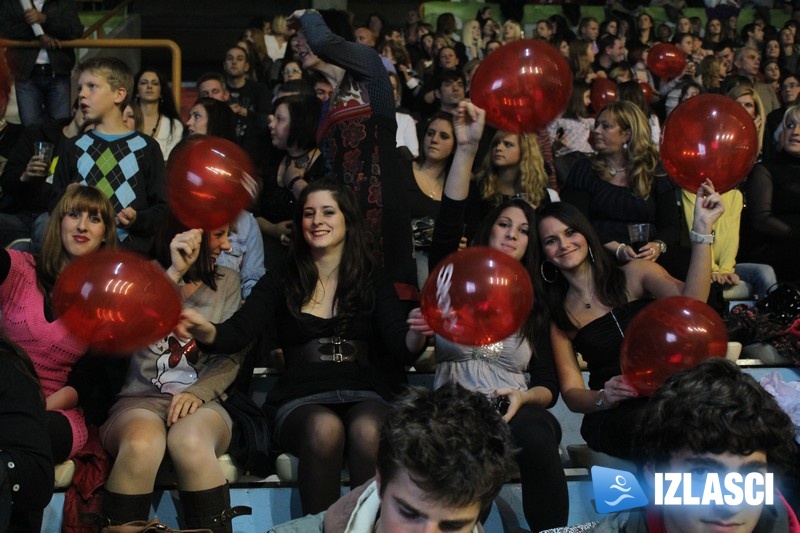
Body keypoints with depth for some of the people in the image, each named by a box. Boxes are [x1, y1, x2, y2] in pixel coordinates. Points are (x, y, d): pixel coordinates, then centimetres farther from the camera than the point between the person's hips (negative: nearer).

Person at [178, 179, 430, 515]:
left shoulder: (373, 282, 14)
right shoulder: (279, 284, 14)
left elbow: (400, 348, 1)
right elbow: (238, 332, 0)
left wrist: (417, 334, -25)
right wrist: (205, 331, -26)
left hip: (363, 395, 0)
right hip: (301, 400, 0)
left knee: (366, 432, -36)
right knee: (324, 428, -35)